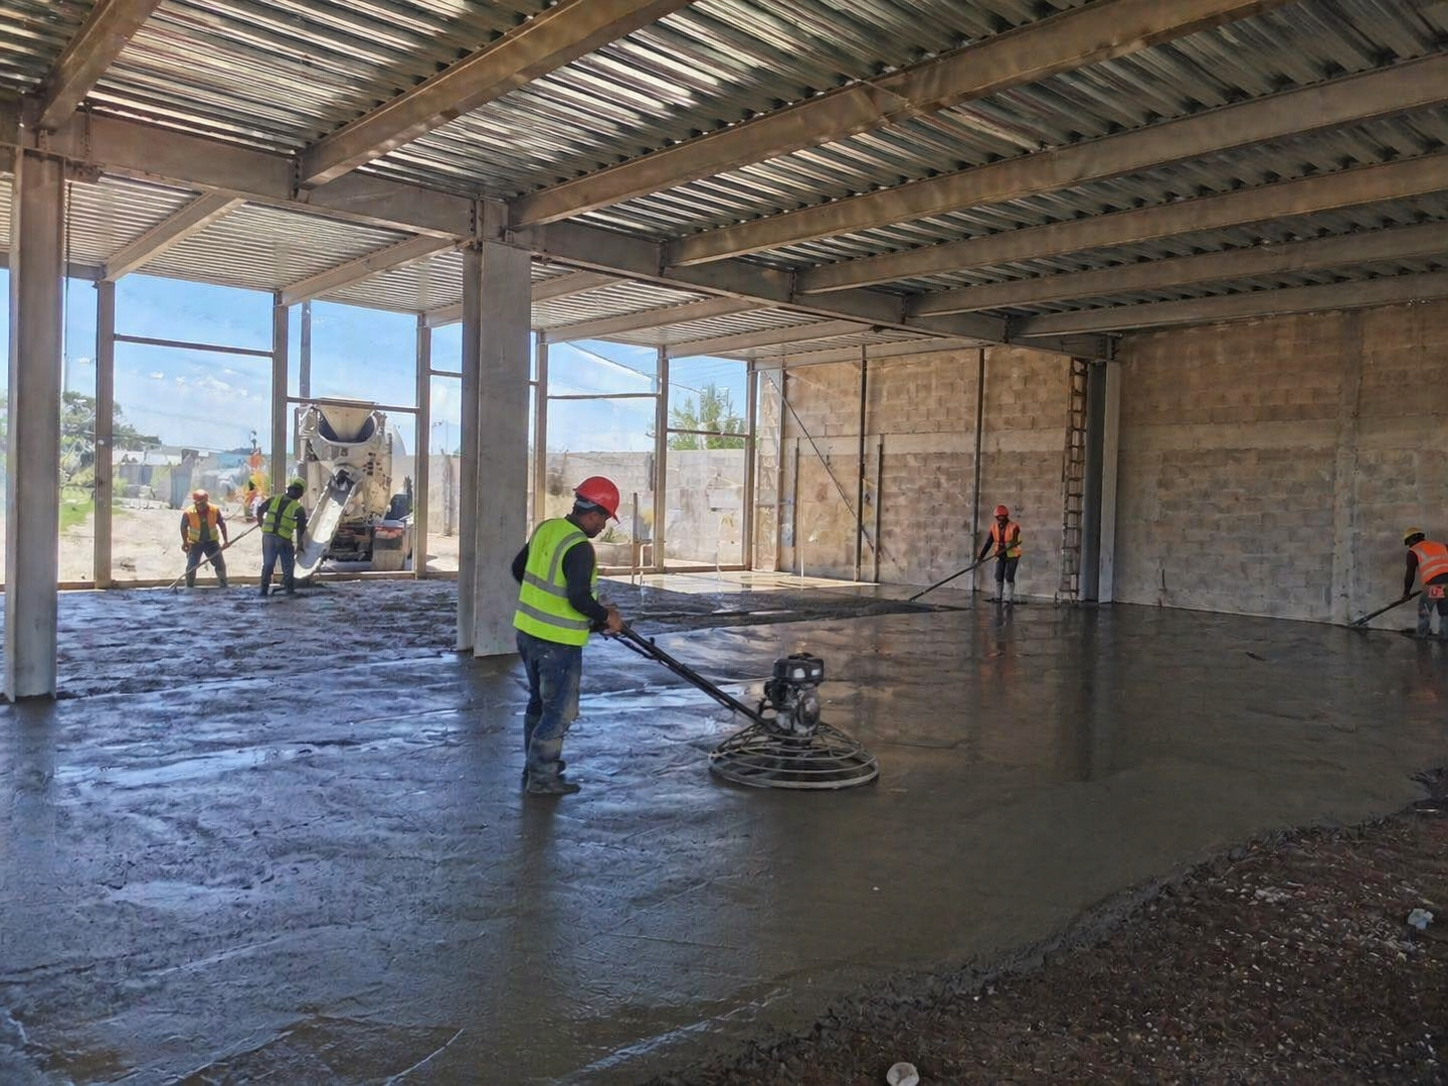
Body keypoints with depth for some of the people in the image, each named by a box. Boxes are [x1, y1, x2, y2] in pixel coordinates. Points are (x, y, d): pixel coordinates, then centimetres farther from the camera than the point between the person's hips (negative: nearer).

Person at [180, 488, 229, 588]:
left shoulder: (215, 510, -16)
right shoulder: (188, 513, -19)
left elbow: (222, 524, -2)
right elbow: (184, 527, -3)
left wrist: (225, 540, 0)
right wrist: (185, 542, 2)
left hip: (212, 541, 1)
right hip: (195, 542, -1)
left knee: (220, 564, 3)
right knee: (191, 566, -4)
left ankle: (224, 585, 21)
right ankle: (189, 587, 16)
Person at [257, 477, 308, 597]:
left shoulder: (274, 499, 4)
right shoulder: (298, 509, -5)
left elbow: (259, 510, 9)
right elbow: (301, 529, -1)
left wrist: (261, 524, 24)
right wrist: (299, 543, 13)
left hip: (267, 536, 4)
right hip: (284, 540, -3)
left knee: (267, 564, 14)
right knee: (288, 565, 11)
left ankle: (264, 589, 13)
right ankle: (289, 588, 8)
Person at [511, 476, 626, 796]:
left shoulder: (546, 528, 4)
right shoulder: (580, 548, -22)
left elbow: (518, 569, 15)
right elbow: (579, 598, -27)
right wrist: (606, 617, -11)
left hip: (528, 632, 9)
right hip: (558, 643, -9)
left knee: (539, 701, 22)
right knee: (560, 710, 5)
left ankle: (535, 766, 35)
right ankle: (542, 778, 13)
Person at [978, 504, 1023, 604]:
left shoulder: (1014, 527, -17)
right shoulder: (994, 527, -3)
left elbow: (1014, 543, -25)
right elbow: (988, 542, -4)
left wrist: (1003, 549, -40)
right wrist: (981, 555, -12)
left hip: (1012, 555, -5)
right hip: (1000, 556, 5)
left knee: (1009, 577, -7)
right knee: (998, 576, 9)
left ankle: (1009, 598, -1)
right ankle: (998, 596, 21)